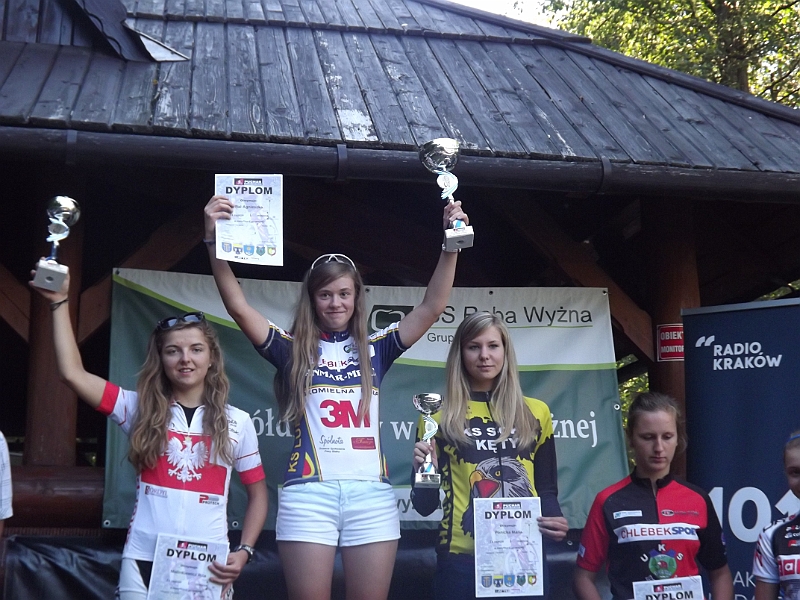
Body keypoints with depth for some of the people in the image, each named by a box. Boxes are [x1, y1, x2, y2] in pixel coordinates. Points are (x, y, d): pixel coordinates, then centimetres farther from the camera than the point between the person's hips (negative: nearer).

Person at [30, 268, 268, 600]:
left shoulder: (237, 422, 5)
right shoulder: (140, 408, 4)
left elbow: (258, 494, 10)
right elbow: (72, 373, -6)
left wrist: (244, 551, -3)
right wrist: (60, 302, -5)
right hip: (143, 562, 0)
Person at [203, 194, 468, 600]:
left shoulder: (375, 350, 13)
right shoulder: (292, 350, 8)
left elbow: (432, 307, 6)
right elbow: (238, 306, -4)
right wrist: (214, 240, -15)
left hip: (371, 494, 2)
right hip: (309, 494, -2)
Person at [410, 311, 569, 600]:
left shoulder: (535, 412, 8)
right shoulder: (440, 416, 2)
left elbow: (546, 486, 13)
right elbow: (424, 506, 3)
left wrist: (554, 518, -7)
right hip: (462, 557, -2)